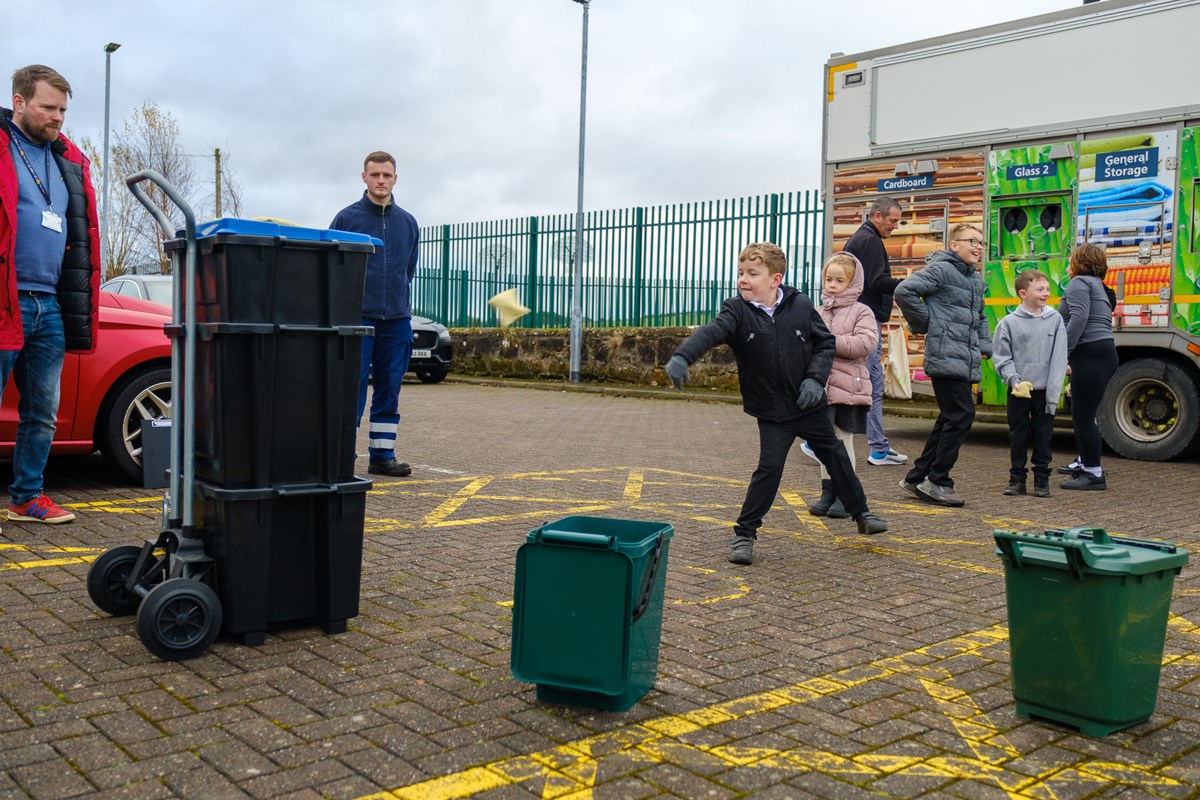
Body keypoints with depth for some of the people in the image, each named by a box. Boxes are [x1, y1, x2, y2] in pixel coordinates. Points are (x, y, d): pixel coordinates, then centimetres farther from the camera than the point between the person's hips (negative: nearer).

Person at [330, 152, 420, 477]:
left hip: (397, 319, 4)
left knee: (389, 389, 7)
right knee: (353, 385, -5)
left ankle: (382, 455, 15)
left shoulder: (408, 222, 12)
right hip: (358, 317, -4)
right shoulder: (347, 217, 0)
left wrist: (402, 302, 15)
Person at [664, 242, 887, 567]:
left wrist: (815, 378, -14)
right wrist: (682, 357, -50)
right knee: (769, 468, -8)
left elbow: (826, 342, 0)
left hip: (810, 405, 2)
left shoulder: (800, 305, -9)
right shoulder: (737, 311, -14)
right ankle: (744, 533, 5)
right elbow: (710, 332, -32)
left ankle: (860, 512, 37)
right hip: (771, 411, -2)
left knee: (836, 457, 16)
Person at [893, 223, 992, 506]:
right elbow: (904, 291, -17)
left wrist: (984, 346, 18)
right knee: (962, 415, -12)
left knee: (950, 419, 10)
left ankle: (917, 477, 19)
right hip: (946, 358, -9)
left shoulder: (977, 280, 21)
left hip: (967, 363, 9)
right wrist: (925, 323, -9)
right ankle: (937, 481, -2)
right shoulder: (941, 269, -7)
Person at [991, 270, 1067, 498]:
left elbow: (1059, 359, -1)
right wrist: (1014, 381, -14)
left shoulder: (1055, 320, 2)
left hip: (1044, 391, 1)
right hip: (1018, 391, -1)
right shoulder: (1009, 323, -2)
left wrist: (1053, 393, -8)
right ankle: (1017, 477, 18)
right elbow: (1001, 357, 0)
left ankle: (1042, 479, 17)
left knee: (1043, 435, 6)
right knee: (1018, 435, 7)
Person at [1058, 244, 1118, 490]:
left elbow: (1078, 318, -19)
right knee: (1083, 415, 15)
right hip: (1103, 352, 10)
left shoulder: (1079, 282, -3)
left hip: (1090, 356, -10)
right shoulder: (1098, 286, 26)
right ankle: (1087, 467, 21)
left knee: (1082, 416, -7)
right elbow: (1090, 320, 17)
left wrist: (1064, 353, -21)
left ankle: (1093, 474, -5)